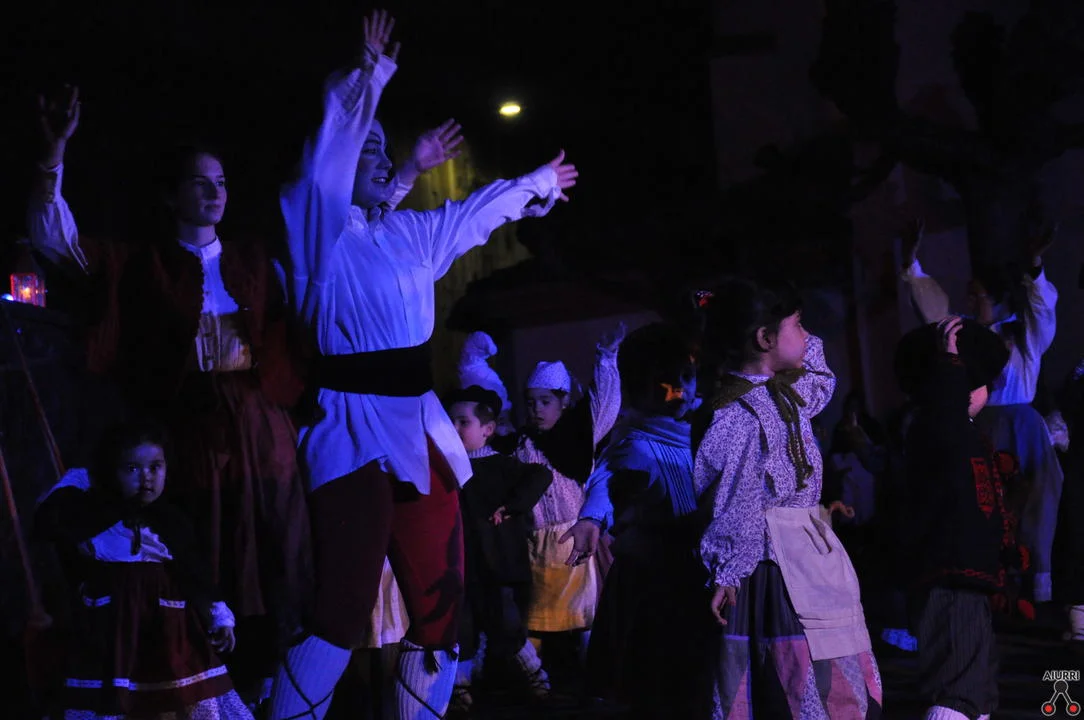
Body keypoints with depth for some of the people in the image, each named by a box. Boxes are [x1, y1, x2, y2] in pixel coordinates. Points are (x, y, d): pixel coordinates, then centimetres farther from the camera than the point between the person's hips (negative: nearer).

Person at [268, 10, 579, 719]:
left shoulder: (414, 234, 17)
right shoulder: (324, 229, -1)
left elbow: (479, 211, 33)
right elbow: (328, 156, -15)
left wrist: (538, 183, 46)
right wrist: (370, 76, -13)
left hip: (421, 432, 7)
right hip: (355, 434, -7)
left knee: (441, 605, 7)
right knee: (344, 610, -15)